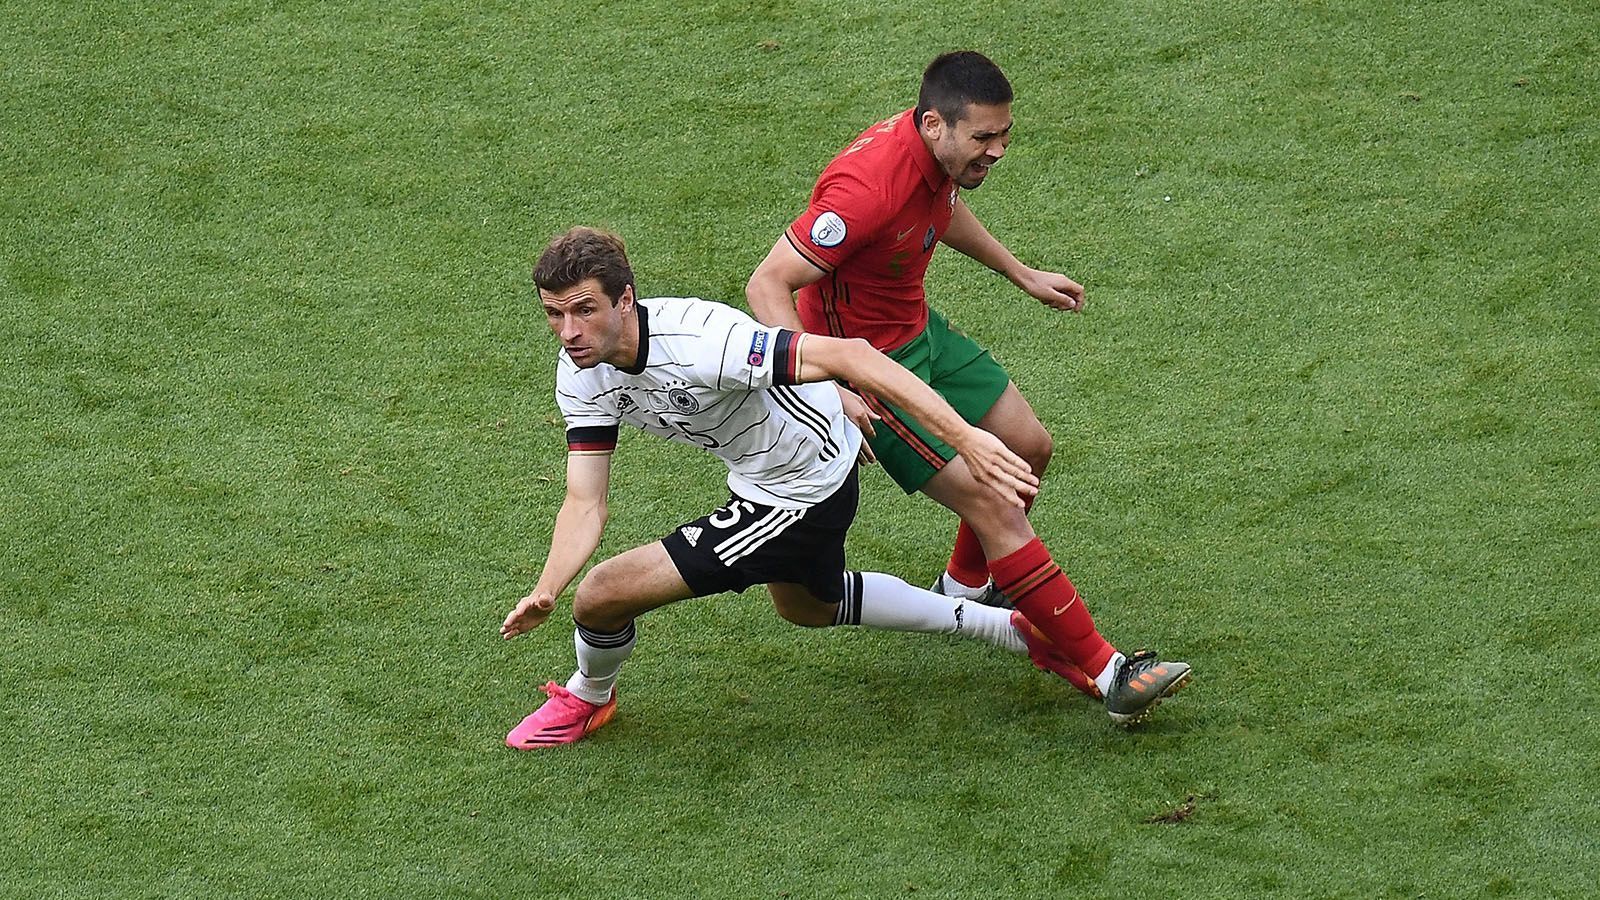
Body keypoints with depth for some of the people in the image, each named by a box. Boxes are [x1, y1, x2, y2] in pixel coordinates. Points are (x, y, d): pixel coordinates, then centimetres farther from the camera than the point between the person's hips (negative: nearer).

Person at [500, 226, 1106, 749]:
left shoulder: (697, 343, -37)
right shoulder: (580, 373, -12)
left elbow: (847, 354, -39)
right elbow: (585, 503, -11)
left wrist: (963, 436, -45)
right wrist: (545, 591, -29)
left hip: (804, 491, -9)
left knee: (600, 595, -10)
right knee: (807, 605, 37)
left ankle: (589, 696, 27)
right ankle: (1014, 630, 47)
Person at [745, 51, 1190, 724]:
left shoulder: (942, 156, -7)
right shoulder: (869, 188, -35)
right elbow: (767, 286, -33)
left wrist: (1022, 275, 24)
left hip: (919, 331, 9)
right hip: (868, 363, -9)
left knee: (1028, 448, 18)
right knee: (994, 506, -13)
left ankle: (965, 587, 43)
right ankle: (1108, 675, -9)